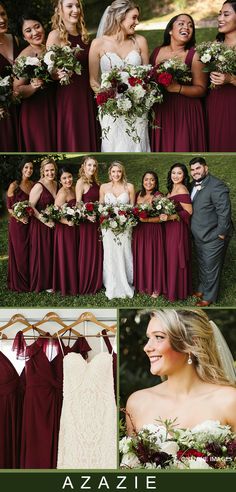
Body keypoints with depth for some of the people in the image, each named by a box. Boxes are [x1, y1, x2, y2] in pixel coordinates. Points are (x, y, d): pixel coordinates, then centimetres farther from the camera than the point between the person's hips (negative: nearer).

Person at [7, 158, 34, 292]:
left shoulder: (33, 185, 7)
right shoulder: (14, 185, -8)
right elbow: (9, 207, -8)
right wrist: (20, 217, -23)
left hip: (31, 223, 5)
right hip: (18, 224, -5)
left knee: (31, 252, 9)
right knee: (20, 253, 1)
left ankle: (30, 280, 22)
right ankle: (19, 283, 14)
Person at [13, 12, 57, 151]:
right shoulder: (25, 56, -12)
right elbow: (17, 90, -12)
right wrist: (34, 86, -28)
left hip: (55, 108, 5)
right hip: (35, 112, -5)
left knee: (57, 146, 13)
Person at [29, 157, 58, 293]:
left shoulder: (56, 184, 7)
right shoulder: (39, 186, -14)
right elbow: (30, 207, -17)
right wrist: (45, 220, -22)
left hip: (53, 224, 6)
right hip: (40, 225, -6)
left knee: (53, 253, 12)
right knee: (42, 254, 3)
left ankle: (51, 280, 26)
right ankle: (43, 283, 16)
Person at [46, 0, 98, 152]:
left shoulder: (84, 35, 11)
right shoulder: (55, 35, -7)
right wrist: (58, 74, -31)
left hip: (87, 95, 6)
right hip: (68, 95, -6)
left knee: (88, 138, 10)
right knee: (72, 143, -1)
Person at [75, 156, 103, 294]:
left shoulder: (95, 183, 12)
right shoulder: (81, 182, -9)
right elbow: (78, 204, -13)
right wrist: (87, 215, -27)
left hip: (97, 220, 7)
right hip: (86, 221, -7)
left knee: (97, 251, 12)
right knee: (87, 252, -1)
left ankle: (96, 282, 24)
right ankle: (85, 285, 10)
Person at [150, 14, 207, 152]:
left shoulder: (195, 55, -5)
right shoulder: (157, 52, 7)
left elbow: (201, 89, -8)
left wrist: (178, 88, -21)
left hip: (186, 114, -3)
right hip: (160, 113, 4)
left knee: (182, 149, -2)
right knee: (161, 149, 9)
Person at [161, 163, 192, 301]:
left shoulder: (182, 189, -16)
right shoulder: (172, 189, 12)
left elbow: (188, 211, -19)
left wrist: (170, 217, -25)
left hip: (178, 228, -9)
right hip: (171, 227, 9)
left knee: (176, 258, 1)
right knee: (171, 257, 15)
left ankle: (177, 291, 13)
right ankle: (172, 286, 26)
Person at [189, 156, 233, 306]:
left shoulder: (217, 186, -21)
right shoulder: (194, 185, 6)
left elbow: (224, 212, -22)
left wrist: (221, 234, -19)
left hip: (213, 236, -8)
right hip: (199, 236, 8)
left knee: (211, 267, 4)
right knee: (202, 264, 22)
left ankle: (209, 296, 19)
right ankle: (202, 289, 40)